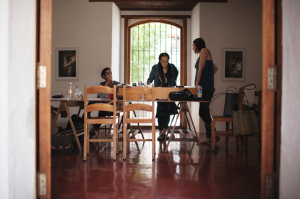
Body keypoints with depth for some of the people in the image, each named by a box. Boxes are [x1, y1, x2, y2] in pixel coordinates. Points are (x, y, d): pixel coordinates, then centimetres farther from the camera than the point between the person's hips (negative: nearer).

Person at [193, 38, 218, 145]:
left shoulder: (204, 51, -3)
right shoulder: (202, 55, 22)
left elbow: (200, 69, -9)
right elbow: (215, 68, 31)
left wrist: (197, 84, -9)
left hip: (206, 88, -10)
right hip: (205, 88, 10)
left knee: (203, 113, -12)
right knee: (205, 113, 9)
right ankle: (208, 137, 12)